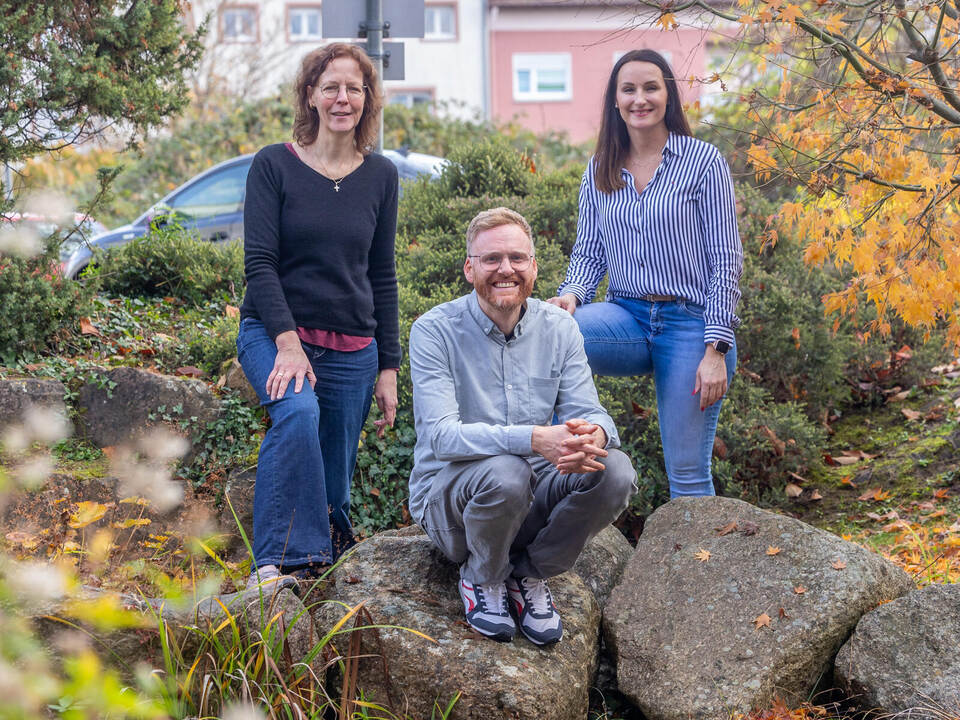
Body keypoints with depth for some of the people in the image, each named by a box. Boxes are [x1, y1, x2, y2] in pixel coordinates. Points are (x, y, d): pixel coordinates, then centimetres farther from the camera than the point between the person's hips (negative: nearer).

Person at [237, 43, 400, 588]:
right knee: (298, 411, -33)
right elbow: (259, 262, -7)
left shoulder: (381, 176, 9)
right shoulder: (274, 166, -1)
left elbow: (383, 276, 12)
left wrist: (388, 367, 8)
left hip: (352, 348, 4)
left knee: (334, 479, 2)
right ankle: (278, 562, -31)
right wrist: (288, 342, -19)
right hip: (275, 332, -4)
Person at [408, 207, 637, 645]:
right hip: (448, 493, -4)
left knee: (615, 472, -22)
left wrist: (592, 435, -33)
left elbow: (590, 412, -5)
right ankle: (481, 578, -5)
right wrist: (535, 439, -41)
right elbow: (442, 436, -25)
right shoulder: (434, 331, -13)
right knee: (505, 473, -36)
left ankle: (530, 574, 0)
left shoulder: (558, 329, 1)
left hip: (531, 496, 4)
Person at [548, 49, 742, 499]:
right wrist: (571, 294, -12)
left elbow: (726, 259, -3)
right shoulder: (599, 171, 11)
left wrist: (716, 349, -11)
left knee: (688, 474, -3)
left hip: (690, 324, -3)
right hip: (627, 318, 3)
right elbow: (589, 253, 13)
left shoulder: (702, 161, -1)